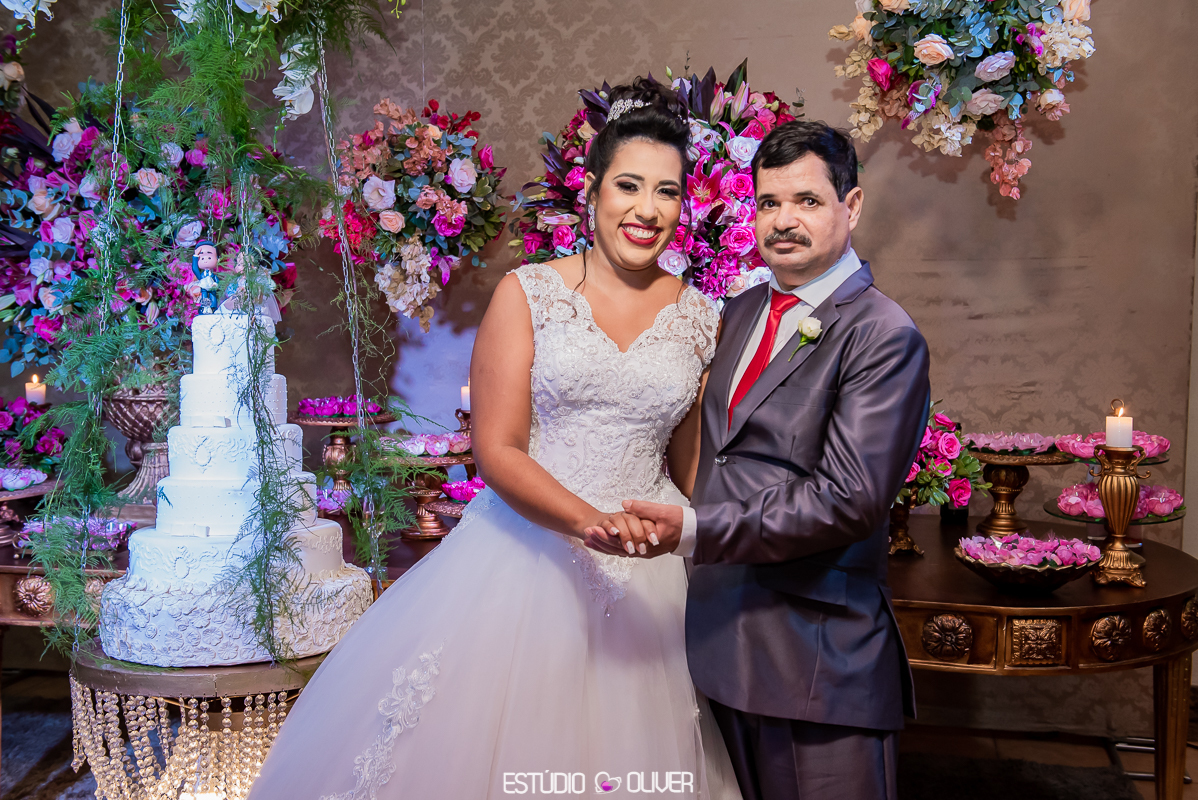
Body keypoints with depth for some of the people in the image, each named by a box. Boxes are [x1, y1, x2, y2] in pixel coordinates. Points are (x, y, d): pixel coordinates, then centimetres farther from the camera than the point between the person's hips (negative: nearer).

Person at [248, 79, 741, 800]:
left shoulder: (701, 319, 4)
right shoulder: (528, 294, -4)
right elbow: (496, 450, -10)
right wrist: (592, 522, -22)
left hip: (649, 577, 3)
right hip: (527, 548, -2)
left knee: (626, 741, 11)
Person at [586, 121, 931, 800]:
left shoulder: (884, 336, -12)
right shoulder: (742, 312, 12)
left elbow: (847, 500, -20)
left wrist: (693, 532, -23)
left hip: (819, 654, -7)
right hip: (725, 636, 7)